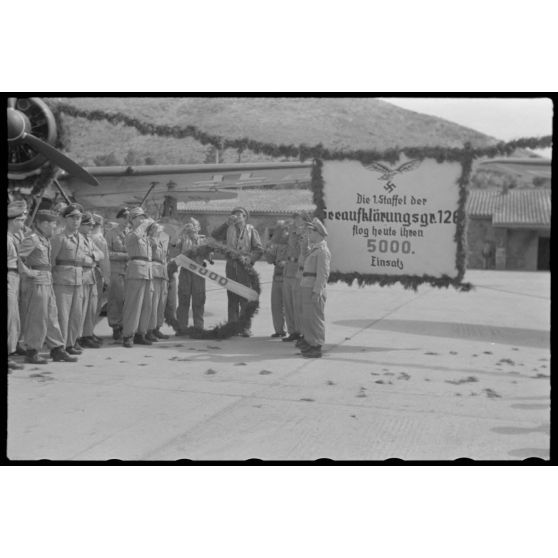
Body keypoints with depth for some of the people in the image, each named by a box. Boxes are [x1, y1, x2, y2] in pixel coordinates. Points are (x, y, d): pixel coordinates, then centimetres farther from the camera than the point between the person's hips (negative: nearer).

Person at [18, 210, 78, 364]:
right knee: (37, 319, -3)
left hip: (47, 283, 9)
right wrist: (27, 272, -18)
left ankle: (57, 349, 18)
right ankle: (32, 353, 6)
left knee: (51, 317, 12)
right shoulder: (31, 239, -13)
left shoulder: (45, 239, 15)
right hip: (36, 283, -9)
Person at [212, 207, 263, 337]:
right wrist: (226, 223, 1)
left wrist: (249, 259, -13)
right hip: (231, 266, 3)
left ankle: (246, 327, -3)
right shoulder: (229, 230, 15)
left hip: (245, 267, -3)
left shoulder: (251, 230, 7)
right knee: (232, 298, 4)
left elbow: (259, 249, 2)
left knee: (245, 299, -6)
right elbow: (214, 236, 5)